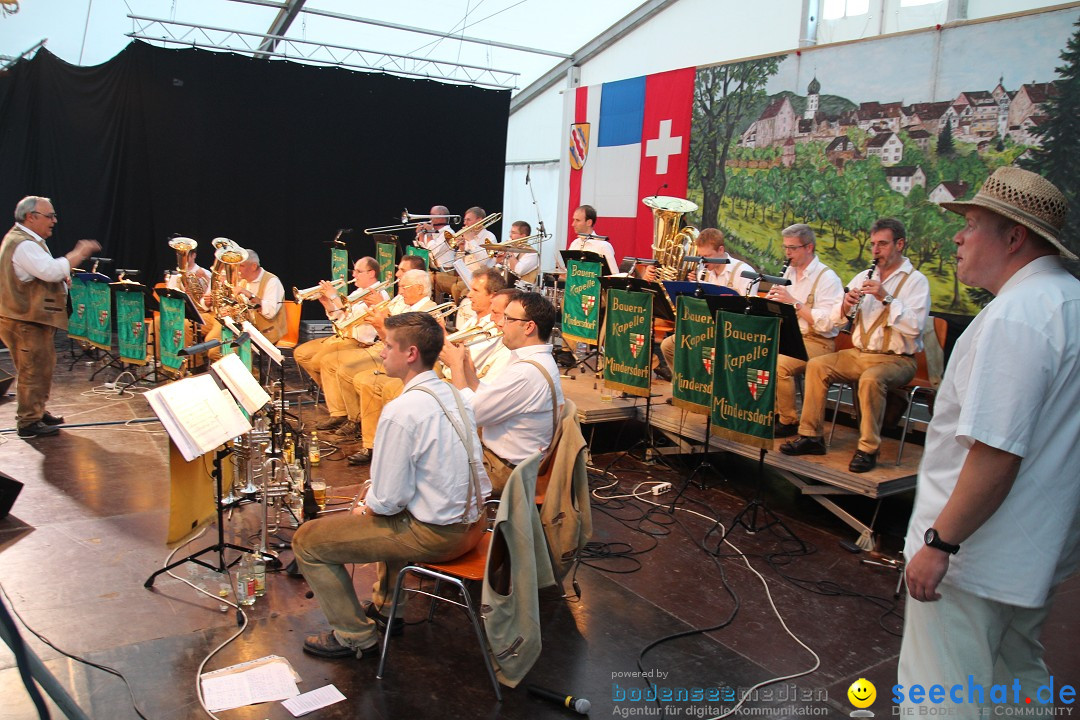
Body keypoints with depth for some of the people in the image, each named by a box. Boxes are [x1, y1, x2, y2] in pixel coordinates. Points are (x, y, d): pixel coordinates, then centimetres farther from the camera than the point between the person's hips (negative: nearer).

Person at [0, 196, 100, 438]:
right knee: (33, 370, -5)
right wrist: (79, 254, -22)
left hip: (33, 318, 11)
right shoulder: (22, 244, -19)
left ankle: (38, 412, 32)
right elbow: (50, 270, -31)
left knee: (42, 366, 20)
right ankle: (28, 422, 2)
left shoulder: (27, 241, 17)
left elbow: (41, 273, 26)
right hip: (25, 321, -11)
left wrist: (61, 276, 6)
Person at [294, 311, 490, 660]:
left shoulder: (401, 411, -24)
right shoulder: (453, 394, 3)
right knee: (388, 514, 39)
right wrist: (375, 496, 13)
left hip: (435, 534, -9)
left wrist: (366, 508, 1)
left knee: (307, 540, 3)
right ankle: (384, 607, 43)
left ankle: (356, 637, 14)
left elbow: (389, 498, -21)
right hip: (469, 519, 9)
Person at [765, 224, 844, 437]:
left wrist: (794, 302, -24)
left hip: (817, 342, -7)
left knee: (779, 364, -31)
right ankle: (772, 412, -1)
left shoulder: (827, 278, -11)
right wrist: (772, 299, -5)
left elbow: (827, 323, -22)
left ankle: (788, 421, -11)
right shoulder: (790, 272, 14)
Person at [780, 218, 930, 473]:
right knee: (816, 365, -13)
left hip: (897, 359, -6)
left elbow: (914, 327, -19)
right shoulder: (864, 277, 13)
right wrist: (845, 305, -11)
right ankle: (811, 435, -8)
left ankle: (868, 449, -24)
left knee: (871, 378, -35)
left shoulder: (916, 281, -4)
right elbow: (837, 321, 10)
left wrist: (886, 298, -24)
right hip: (859, 354, 6)